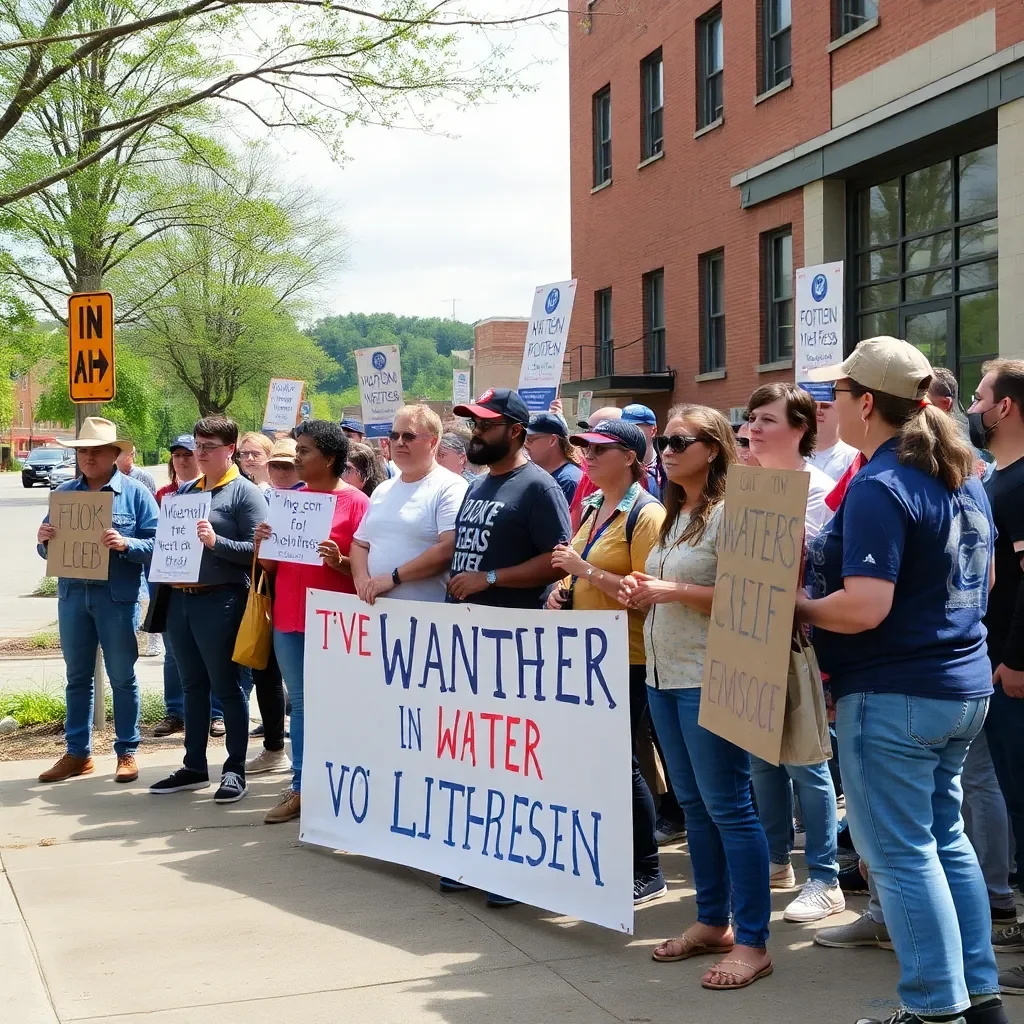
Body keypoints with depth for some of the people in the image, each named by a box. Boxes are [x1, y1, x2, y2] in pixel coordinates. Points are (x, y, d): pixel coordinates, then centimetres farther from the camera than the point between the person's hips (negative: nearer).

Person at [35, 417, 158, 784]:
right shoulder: (63, 493, 11)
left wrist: (125, 544, -25)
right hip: (72, 594, 4)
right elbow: (50, 549, 14)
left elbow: (156, 544, -8)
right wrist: (43, 541, -9)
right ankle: (77, 753, 19)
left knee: (122, 677, 4)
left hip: (117, 596, -4)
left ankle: (126, 753, 14)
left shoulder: (135, 493, -2)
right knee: (77, 676, 11)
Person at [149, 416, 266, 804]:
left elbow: (258, 550, -13)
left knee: (227, 686, 0)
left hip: (220, 600, -7)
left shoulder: (245, 492, -5)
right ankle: (194, 767, 23)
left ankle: (235, 770, 8)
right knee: (193, 685, 14)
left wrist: (216, 542, -23)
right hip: (180, 598, 7)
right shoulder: (184, 491, 16)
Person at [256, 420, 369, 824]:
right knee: (301, 705, 10)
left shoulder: (355, 502, -6)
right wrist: (263, 542, -3)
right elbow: (270, 566, 16)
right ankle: (300, 788, 15)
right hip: (289, 621, 6)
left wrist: (340, 561, -25)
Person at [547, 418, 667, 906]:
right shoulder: (593, 507, 13)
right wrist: (563, 588, 5)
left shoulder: (646, 514, -12)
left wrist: (585, 569, -21)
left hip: (626, 659, -8)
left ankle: (648, 872, 11)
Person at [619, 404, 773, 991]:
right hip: (664, 675, 9)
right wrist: (643, 594, 5)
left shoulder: (729, 511, -11)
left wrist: (672, 591, -21)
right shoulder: (674, 515, 16)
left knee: (728, 806, -6)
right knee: (693, 803, 14)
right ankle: (713, 921, 24)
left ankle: (753, 943, 0)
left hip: (709, 679, -9)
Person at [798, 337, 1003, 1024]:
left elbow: (864, 608, -26)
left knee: (901, 854, 1)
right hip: (965, 684, 9)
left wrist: (793, 605, -11)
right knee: (947, 838, 17)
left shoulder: (878, 488, -19)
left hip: (894, 695, -9)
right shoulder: (963, 476, 10)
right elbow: (982, 577, 21)